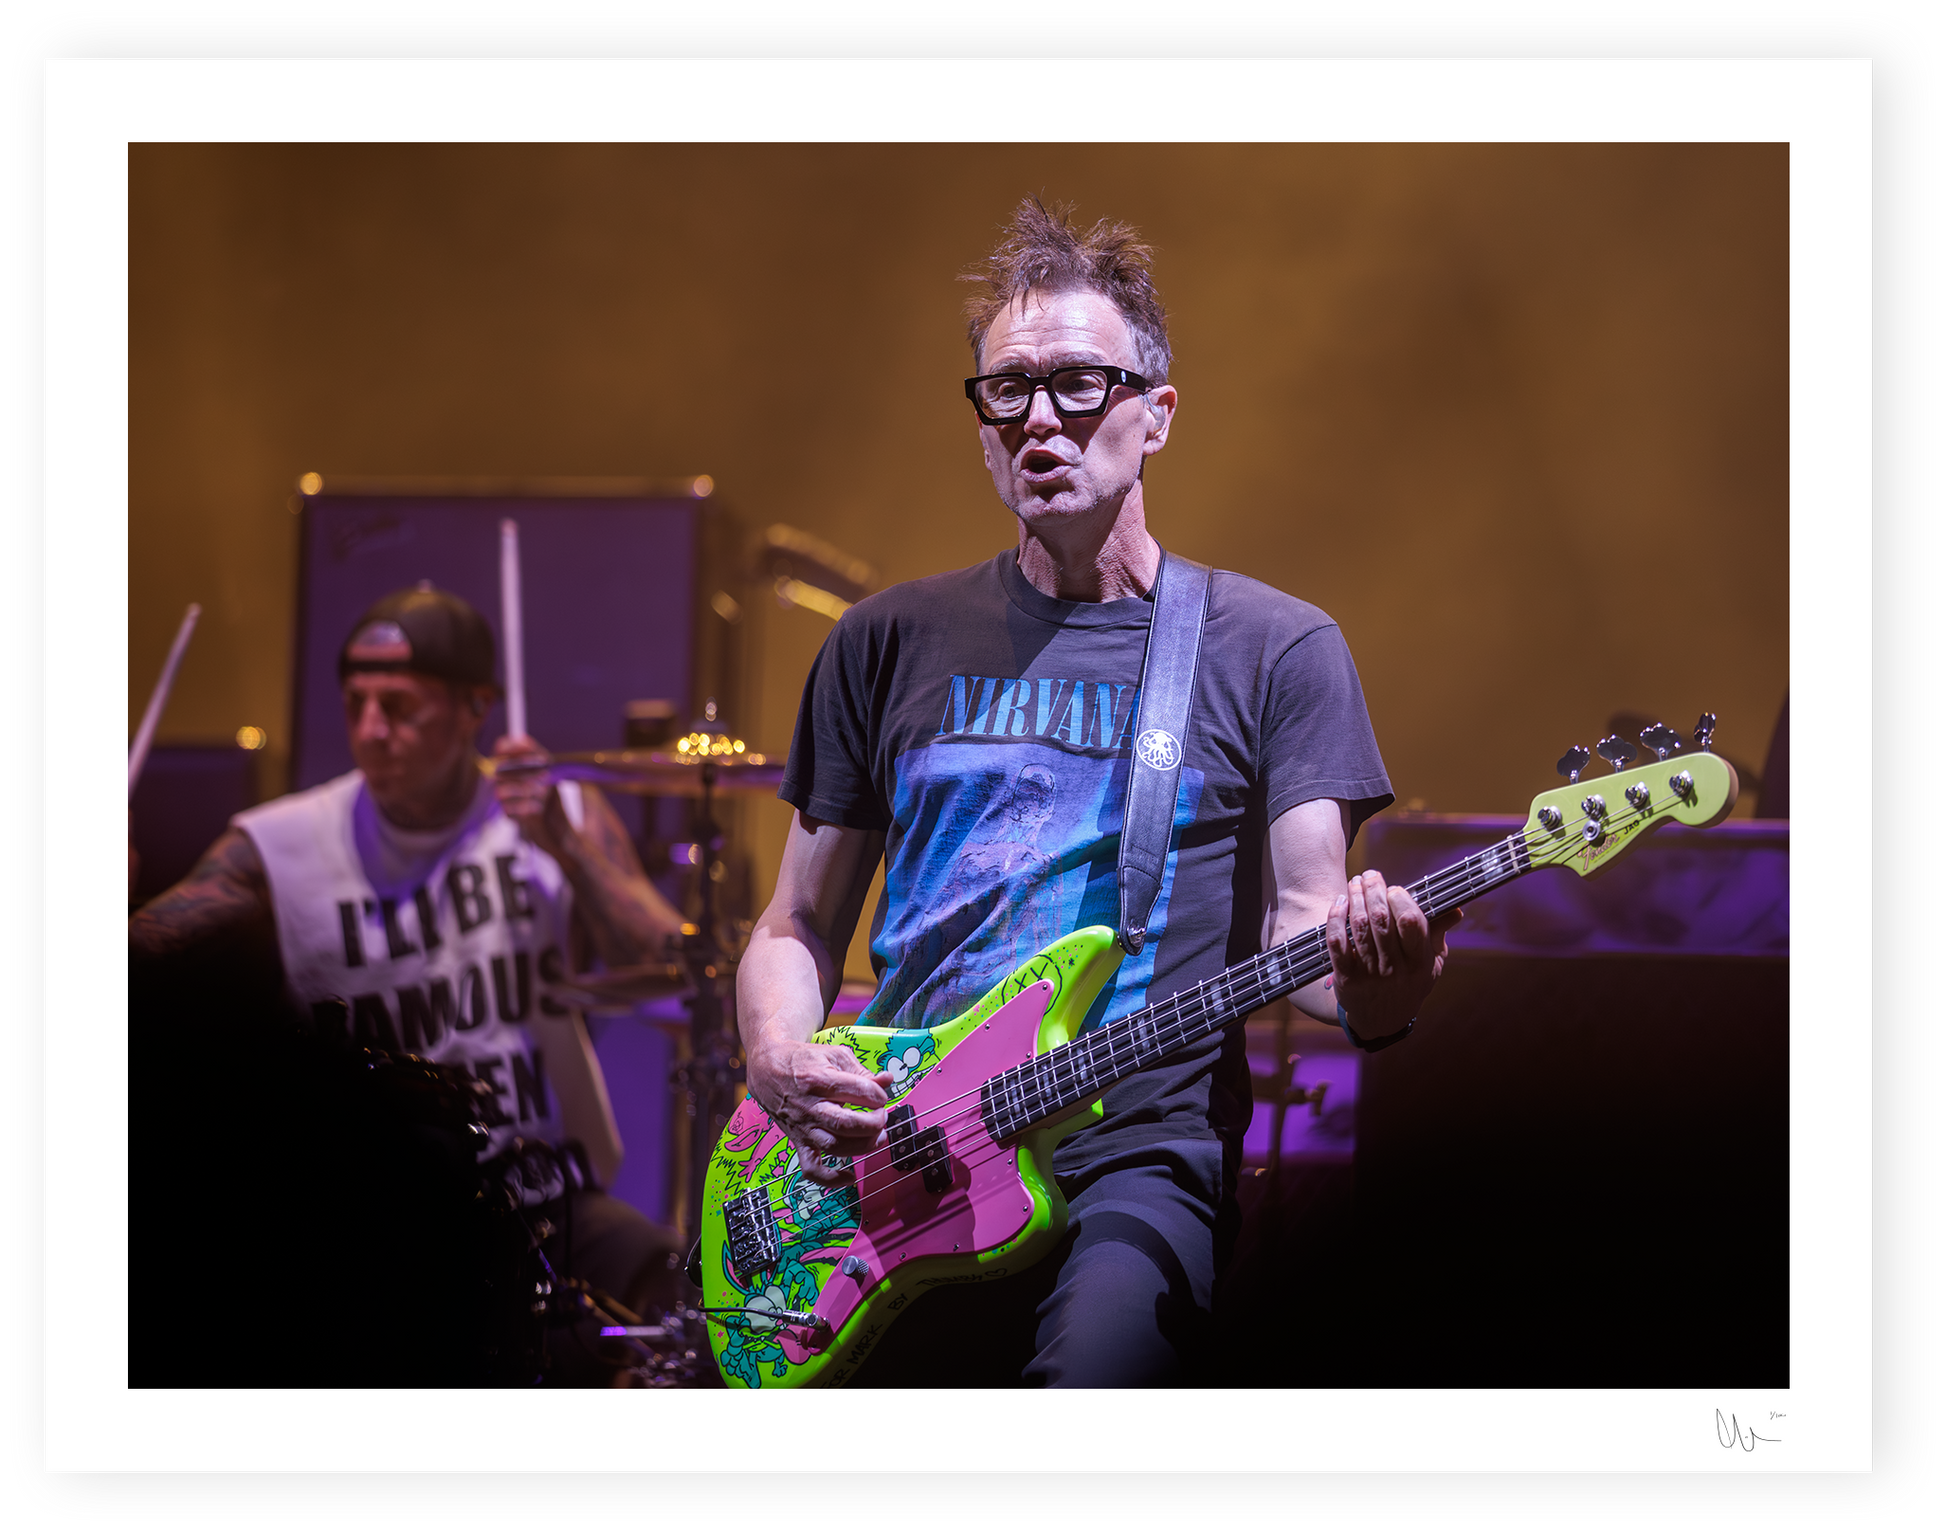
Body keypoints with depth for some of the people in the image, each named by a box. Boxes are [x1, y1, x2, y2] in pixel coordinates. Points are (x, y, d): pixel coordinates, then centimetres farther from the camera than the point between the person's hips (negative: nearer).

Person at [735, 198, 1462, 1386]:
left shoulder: (1271, 649, 7)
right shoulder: (890, 644, 14)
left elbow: (1303, 917, 2)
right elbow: (800, 927, 19)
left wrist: (1372, 994, -21)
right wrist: (779, 1056, -2)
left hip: (1137, 1162, -3)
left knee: (1095, 1365, -29)